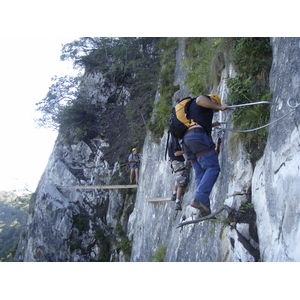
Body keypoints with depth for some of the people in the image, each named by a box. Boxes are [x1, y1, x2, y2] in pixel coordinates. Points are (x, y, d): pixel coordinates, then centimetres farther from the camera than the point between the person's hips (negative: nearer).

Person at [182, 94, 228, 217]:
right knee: (212, 168, -14)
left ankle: (204, 209, -8)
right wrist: (220, 107, -8)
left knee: (200, 174, 2)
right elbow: (200, 99, -16)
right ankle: (199, 198, -31)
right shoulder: (205, 100, 11)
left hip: (187, 139, 9)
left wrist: (211, 125, 60)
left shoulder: (194, 107, 38)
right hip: (197, 136, -9)